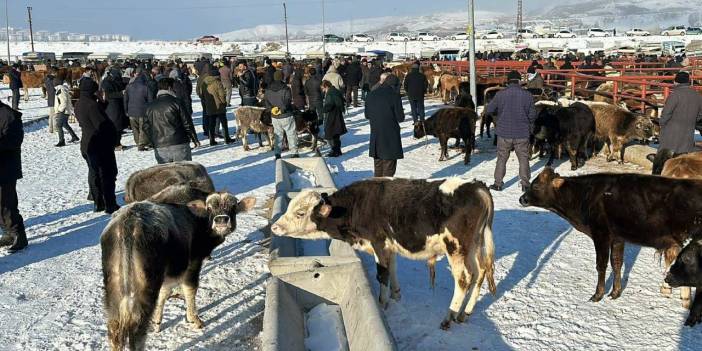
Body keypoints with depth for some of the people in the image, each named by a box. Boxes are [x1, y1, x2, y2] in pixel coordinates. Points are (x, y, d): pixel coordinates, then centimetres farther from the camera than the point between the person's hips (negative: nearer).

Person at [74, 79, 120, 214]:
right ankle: (110, 205, 2)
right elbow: (103, 125, -22)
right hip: (100, 145, -9)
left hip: (86, 144, 9)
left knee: (94, 173, 15)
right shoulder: (92, 105, -22)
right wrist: (113, 136, -7)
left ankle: (98, 203, 21)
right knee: (107, 174, -1)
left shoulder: (78, 104, 7)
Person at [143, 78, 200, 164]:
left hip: (160, 149, 4)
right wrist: (195, 139, 6)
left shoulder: (150, 107, 9)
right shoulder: (177, 102, -6)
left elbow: (146, 128, 11)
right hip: (179, 145, -4)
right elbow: (187, 123, -4)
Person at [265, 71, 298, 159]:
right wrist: (282, 110, -12)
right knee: (291, 134, 5)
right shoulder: (286, 89, -13)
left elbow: (266, 102, 1)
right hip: (286, 116, -5)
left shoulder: (268, 89, 4)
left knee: (278, 135, 14)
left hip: (274, 117, 5)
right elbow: (287, 102, -19)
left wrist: (272, 109, -7)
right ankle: (294, 153, 3)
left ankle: (277, 154, 9)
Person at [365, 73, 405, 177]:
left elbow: (367, 115, 8)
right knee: (389, 168, 2)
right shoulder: (394, 95, -14)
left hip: (375, 135, 5)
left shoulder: (371, 95, 1)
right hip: (391, 136, -5)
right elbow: (400, 117, -12)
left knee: (377, 165, 17)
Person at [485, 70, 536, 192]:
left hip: (504, 133, 0)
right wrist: (530, 126, 19)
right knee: (523, 159, 12)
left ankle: (498, 183, 15)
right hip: (522, 134, 0)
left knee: (501, 159, 11)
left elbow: (488, 110, -1)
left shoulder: (500, 95, -8)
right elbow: (533, 115, -2)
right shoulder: (527, 95, -6)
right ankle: (525, 184, 15)